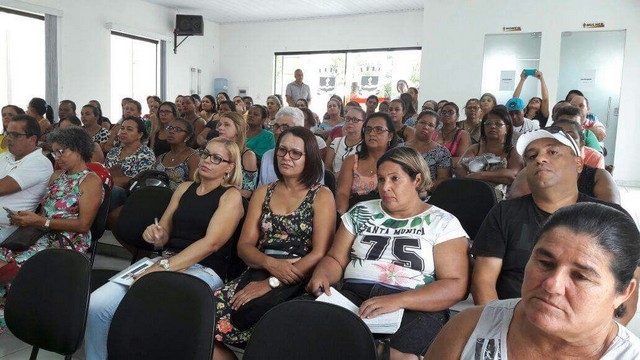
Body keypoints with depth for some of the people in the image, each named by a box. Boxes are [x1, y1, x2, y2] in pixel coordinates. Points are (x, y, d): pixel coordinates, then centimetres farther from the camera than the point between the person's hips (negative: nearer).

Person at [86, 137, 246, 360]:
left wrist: (164, 267, -21)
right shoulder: (185, 188, 17)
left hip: (204, 270, -5)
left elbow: (211, 242, -14)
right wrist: (155, 235, -5)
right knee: (96, 304, -14)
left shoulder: (231, 196, -1)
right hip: (165, 260, 6)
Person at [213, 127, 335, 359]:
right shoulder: (263, 193, 17)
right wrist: (270, 263, -11)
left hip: (298, 282, -4)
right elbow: (244, 246, 11)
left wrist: (273, 283, -14)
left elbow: (320, 254, -6)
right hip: (258, 273, 4)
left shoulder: (321, 196, 4)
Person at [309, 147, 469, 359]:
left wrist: (398, 300, -18)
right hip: (354, 297, 4)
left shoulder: (443, 223, 6)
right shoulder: (361, 213, 18)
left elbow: (456, 286, -4)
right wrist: (321, 275, -7)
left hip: (415, 308, -3)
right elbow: (336, 259, 18)